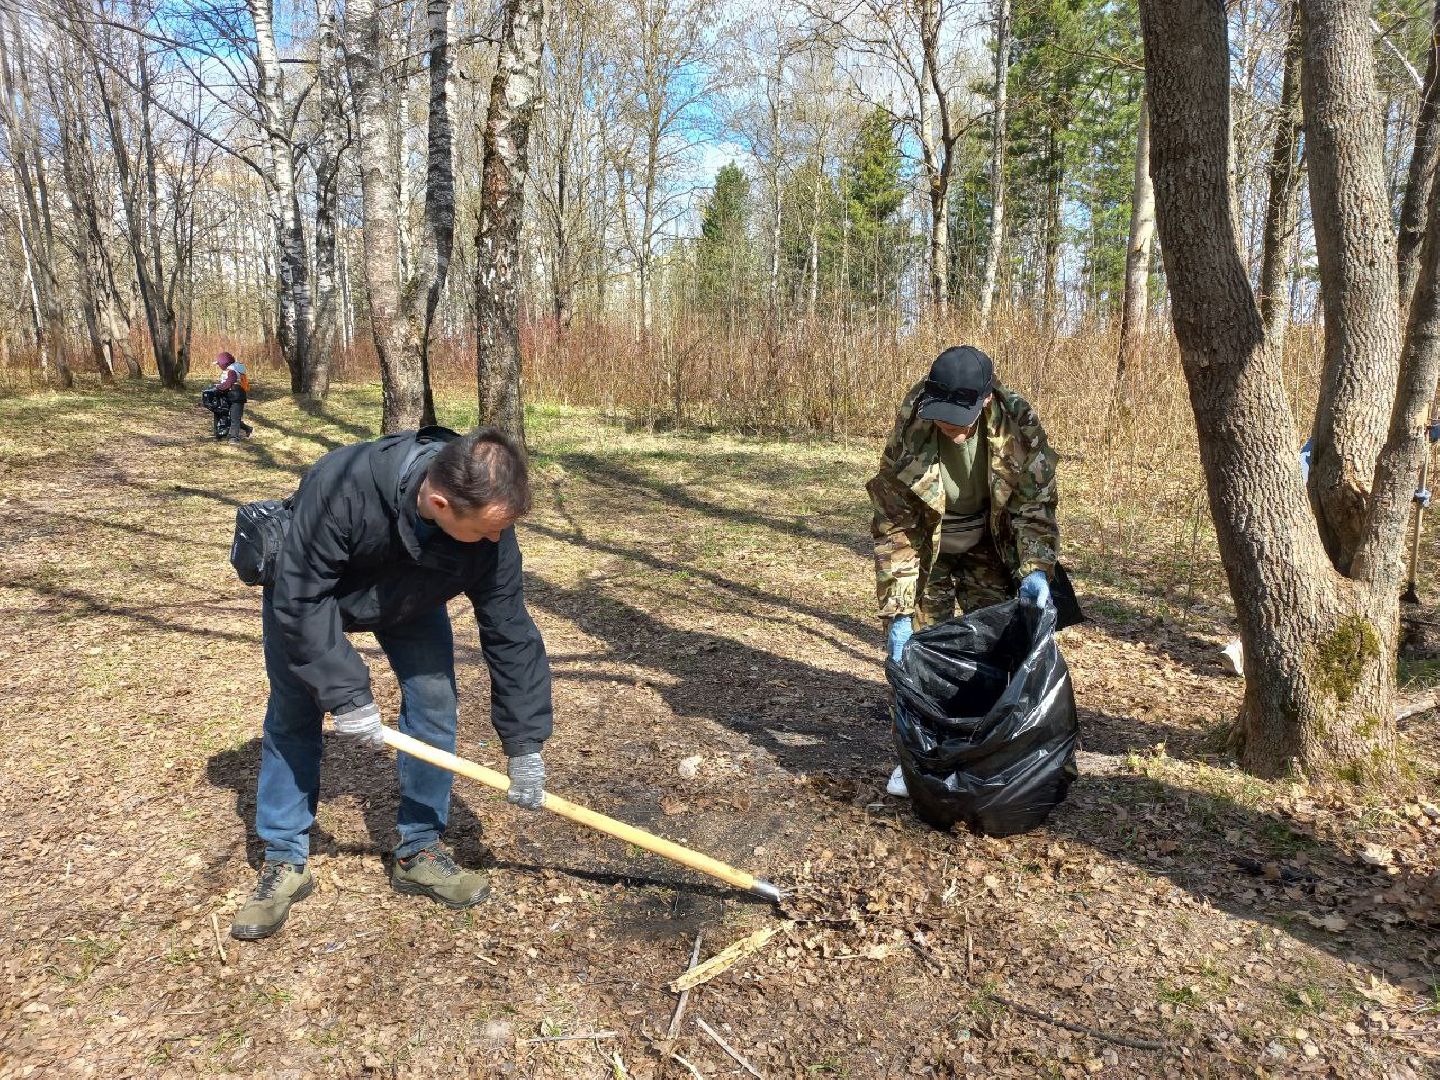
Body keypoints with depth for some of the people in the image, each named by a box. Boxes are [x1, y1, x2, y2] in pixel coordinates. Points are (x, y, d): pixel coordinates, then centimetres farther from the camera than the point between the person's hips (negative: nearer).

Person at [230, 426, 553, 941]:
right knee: (292, 716, -1)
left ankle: (419, 851, 10)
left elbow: (510, 633, -23)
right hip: (306, 588, -2)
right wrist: (345, 694, -34)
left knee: (434, 702, -6)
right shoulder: (339, 485, -46)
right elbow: (299, 598, -34)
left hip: (411, 600, 2)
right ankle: (284, 862, 16)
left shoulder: (490, 529, -34)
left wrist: (525, 747, -20)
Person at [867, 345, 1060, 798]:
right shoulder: (909, 434, -30)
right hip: (926, 546, -1)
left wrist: (1036, 569, -31)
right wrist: (897, 612, -28)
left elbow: (1034, 501, -15)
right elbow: (893, 527, -24)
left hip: (989, 547, 2)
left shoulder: (1018, 423, -26)